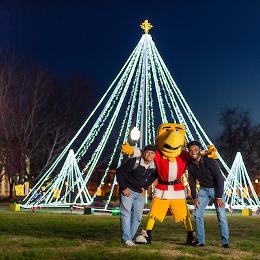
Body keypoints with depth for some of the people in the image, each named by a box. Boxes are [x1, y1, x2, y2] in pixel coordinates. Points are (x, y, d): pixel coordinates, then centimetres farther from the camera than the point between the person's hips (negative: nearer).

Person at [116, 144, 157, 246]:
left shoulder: (154, 167, -5)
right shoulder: (134, 162, -20)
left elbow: (153, 176, 18)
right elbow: (119, 171, -13)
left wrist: (145, 187, 6)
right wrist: (123, 187, -15)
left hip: (140, 193, 6)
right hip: (128, 190, -5)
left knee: (137, 217, 5)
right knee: (126, 214, -10)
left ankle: (129, 238, 14)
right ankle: (127, 239, -8)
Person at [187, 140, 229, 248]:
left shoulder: (210, 161, -20)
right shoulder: (190, 165, -4)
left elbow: (219, 178, -20)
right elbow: (192, 182, 7)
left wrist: (219, 197, -24)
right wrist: (194, 197, -2)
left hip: (216, 188, -5)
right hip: (203, 190, 5)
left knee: (221, 215, -12)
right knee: (198, 215, -4)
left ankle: (225, 241, -4)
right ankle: (200, 240, 5)